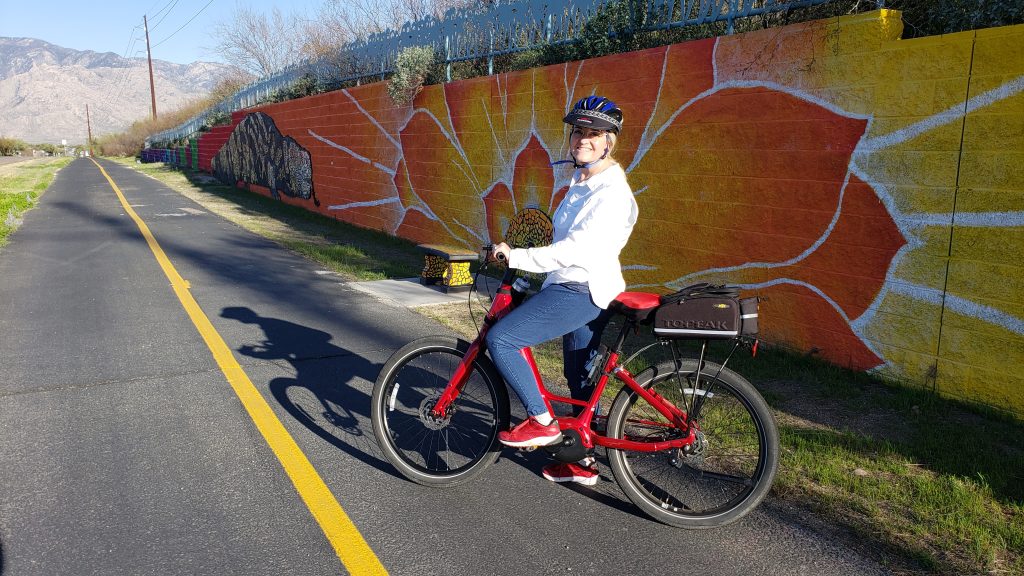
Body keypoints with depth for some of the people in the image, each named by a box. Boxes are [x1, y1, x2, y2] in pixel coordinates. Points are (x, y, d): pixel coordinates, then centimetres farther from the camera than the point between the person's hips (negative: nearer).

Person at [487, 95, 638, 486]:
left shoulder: (612, 190, -16)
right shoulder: (582, 183, 15)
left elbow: (578, 248, -25)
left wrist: (518, 257, -24)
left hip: (582, 291, -10)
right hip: (574, 288, 10)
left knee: (500, 339, -16)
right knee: (579, 379, 17)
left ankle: (542, 422, -5)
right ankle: (583, 462, 30)